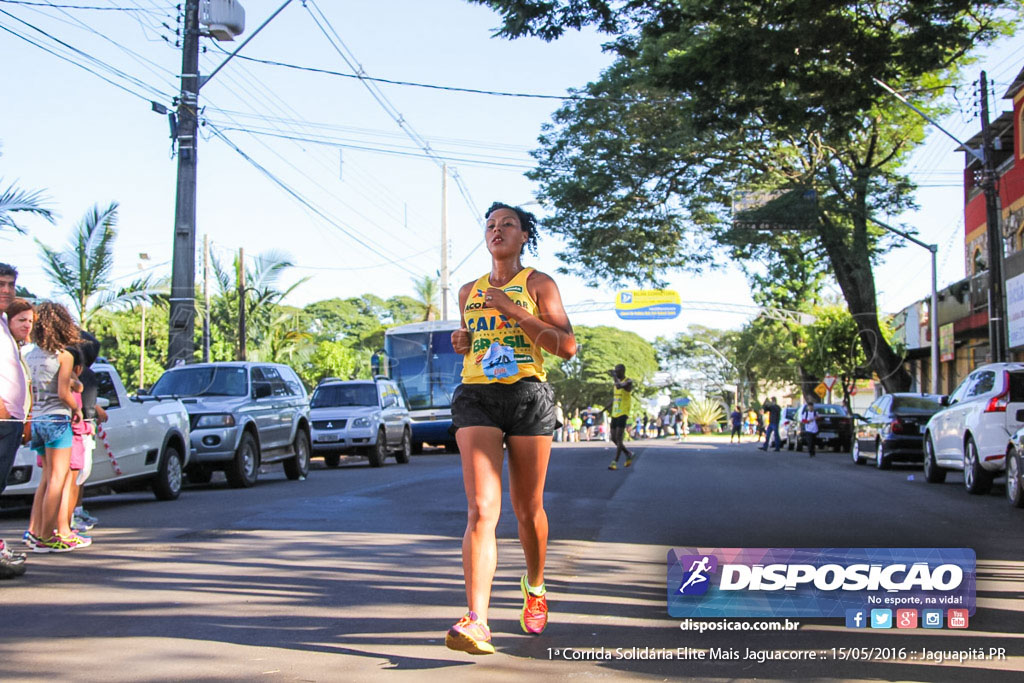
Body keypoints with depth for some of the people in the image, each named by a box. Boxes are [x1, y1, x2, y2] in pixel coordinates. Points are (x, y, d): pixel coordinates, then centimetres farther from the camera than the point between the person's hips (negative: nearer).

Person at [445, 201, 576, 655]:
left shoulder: (539, 285, 5)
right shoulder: (469, 292, 17)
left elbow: (567, 347, -7)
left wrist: (514, 310, -12)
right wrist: (462, 343, 9)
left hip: (528, 397, -2)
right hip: (476, 397, 2)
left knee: (528, 510, 8)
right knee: (481, 509, -16)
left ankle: (535, 587, 37)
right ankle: (476, 622, -25)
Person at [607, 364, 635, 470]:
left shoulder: (628, 381, -10)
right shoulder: (616, 381, 14)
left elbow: (619, 386, -33)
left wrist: (614, 376, -21)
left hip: (623, 414, -8)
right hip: (614, 414, 8)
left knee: (619, 438, -13)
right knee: (614, 438, 9)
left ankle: (615, 462, -13)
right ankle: (628, 454, 27)